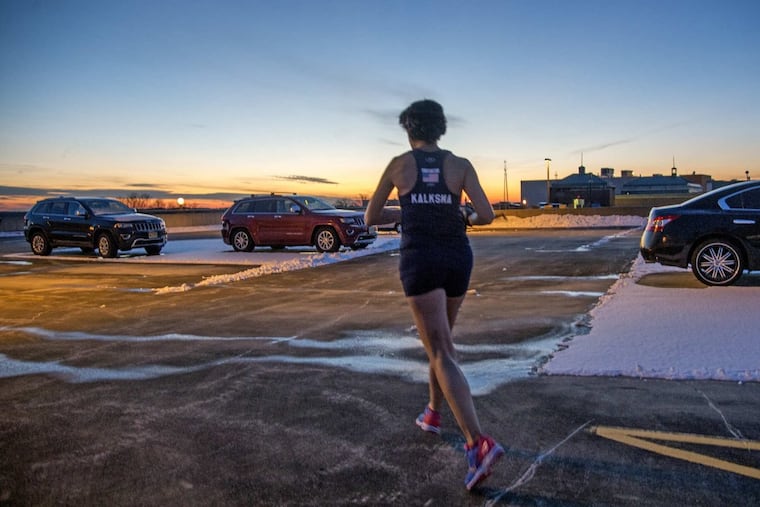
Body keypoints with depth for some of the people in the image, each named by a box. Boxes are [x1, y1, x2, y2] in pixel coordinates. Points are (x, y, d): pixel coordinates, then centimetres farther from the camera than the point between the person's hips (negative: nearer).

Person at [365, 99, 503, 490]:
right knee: (440, 338, 26)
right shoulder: (461, 165, 3)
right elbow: (486, 215, -7)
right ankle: (433, 414, 38)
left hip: (420, 260, -3)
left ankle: (479, 444, -22)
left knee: (442, 355, -8)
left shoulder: (398, 164, 2)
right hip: (457, 259, 4)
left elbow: (370, 218, 9)